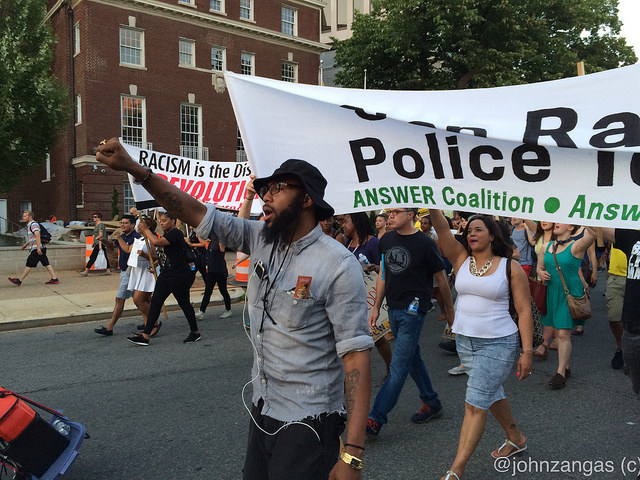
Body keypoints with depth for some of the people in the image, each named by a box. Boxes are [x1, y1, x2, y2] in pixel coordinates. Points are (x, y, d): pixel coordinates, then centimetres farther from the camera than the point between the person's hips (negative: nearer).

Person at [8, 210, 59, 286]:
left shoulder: (34, 224, -12)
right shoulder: (29, 225, 21)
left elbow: (37, 236, -23)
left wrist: (38, 248, -30)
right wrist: (25, 244, 37)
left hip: (36, 249, -10)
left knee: (29, 265, -3)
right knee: (46, 264, 7)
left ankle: (19, 281, 3)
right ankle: (54, 279, 5)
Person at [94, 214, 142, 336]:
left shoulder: (136, 237, -16)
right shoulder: (122, 236, 12)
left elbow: (128, 250, -28)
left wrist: (119, 237, -26)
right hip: (124, 271, 9)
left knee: (119, 299, -7)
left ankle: (109, 328, -2)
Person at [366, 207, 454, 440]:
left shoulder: (425, 243, -11)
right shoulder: (386, 240, 6)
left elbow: (441, 279, 0)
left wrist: (450, 308, 8)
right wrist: (376, 307, 12)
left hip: (413, 309, -7)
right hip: (393, 308, 7)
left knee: (398, 365, -6)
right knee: (412, 358, 17)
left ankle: (375, 420, -4)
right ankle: (432, 403, 34)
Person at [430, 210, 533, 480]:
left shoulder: (510, 267, -7)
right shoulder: (461, 259, 2)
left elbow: (524, 310, -7)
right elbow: (441, 228, -11)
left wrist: (527, 352, -11)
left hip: (498, 343, -5)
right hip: (464, 341, 5)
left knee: (475, 404, -7)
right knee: (492, 395, 21)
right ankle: (516, 439, 45)